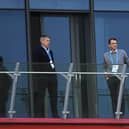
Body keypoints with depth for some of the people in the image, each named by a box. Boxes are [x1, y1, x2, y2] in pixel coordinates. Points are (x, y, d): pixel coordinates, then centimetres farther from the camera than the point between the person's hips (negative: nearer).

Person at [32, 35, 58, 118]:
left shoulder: (50, 52, 20)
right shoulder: (38, 51, -3)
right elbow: (35, 65, -8)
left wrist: (54, 75, 12)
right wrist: (38, 76, -16)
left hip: (52, 77, 7)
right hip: (42, 77, -7)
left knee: (54, 95, 6)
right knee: (40, 96, -3)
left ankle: (55, 114, 11)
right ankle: (39, 115, -1)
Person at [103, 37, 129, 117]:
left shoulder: (122, 52, 8)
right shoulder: (106, 55, 11)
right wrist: (106, 76, 5)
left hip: (120, 77, -1)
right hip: (110, 78, 2)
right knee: (113, 97, 2)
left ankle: (121, 114, -7)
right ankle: (115, 115, 6)